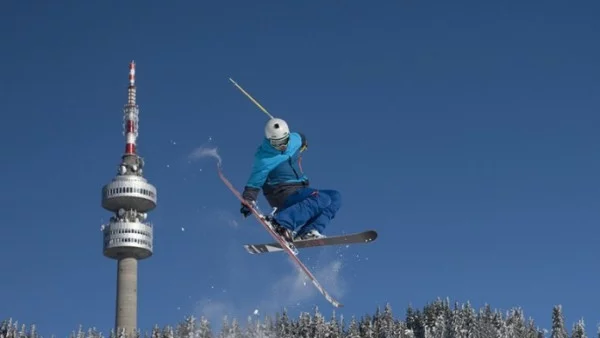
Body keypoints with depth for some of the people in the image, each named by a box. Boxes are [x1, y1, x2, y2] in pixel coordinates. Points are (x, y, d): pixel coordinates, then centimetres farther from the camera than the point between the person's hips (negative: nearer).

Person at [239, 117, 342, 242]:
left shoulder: (294, 140, -1)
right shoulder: (265, 160, -18)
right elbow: (253, 184, -15)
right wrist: (247, 203, -28)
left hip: (300, 190, 8)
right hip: (282, 194, -8)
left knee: (335, 197, -5)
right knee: (323, 198, -28)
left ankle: (310, 231, -22)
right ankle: (280, 223, -41)